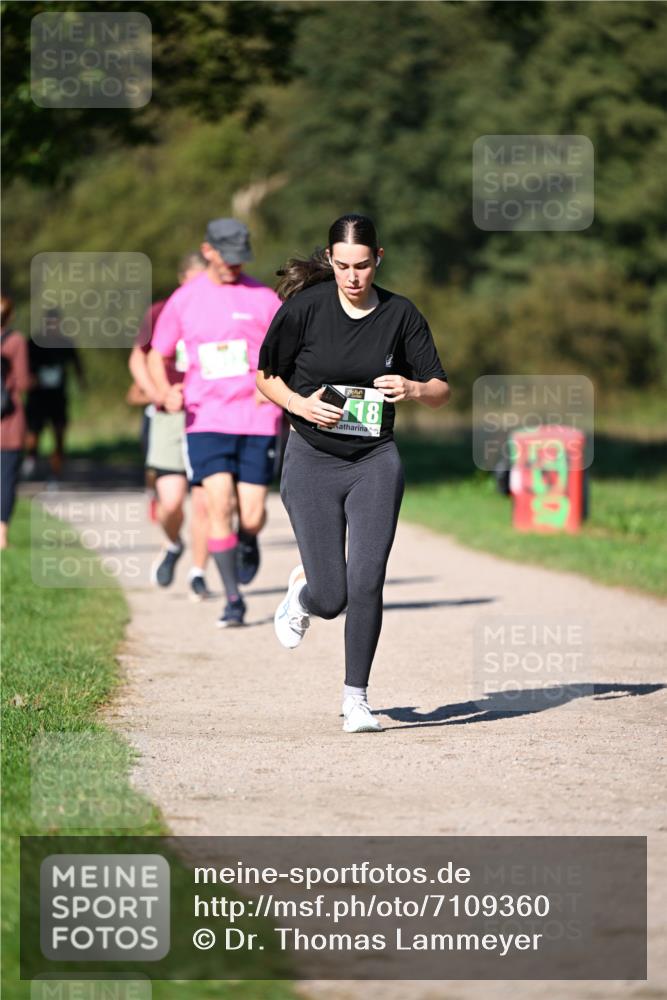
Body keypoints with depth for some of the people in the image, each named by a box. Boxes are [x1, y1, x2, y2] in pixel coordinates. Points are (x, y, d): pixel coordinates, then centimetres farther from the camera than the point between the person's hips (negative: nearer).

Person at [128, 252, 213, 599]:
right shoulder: (160, 314, 2)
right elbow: (139, 357, 16)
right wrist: (152, 390, -1)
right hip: (171, 417, 0)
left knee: (204, 502, -2)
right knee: (171, 502, -8)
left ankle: (198, 574, 12)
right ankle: (173, 546, 24)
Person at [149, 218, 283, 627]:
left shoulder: (263, 298, 2)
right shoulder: (183, 301, 5)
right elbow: (157, 356, 14)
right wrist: (167, 391, -7)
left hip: (258, 420, 0)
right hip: (207, 420, 0)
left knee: (252, 517, -2)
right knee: (220, 506, -15)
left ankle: (248, 543, 36)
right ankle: (233, 601, -6)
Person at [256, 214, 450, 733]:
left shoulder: (401, 314, -2)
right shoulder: (304, 307, -7)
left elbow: (441, 390, 2)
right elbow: (266, 375, 4)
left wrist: (413, 388, -20)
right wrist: (299, 404, -15)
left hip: (375, 461, 1)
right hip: (312, 461, -1)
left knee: (367, 582, -12)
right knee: (331, 598, -3)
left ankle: (356, 698, 3)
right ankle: (302, 592, 35)